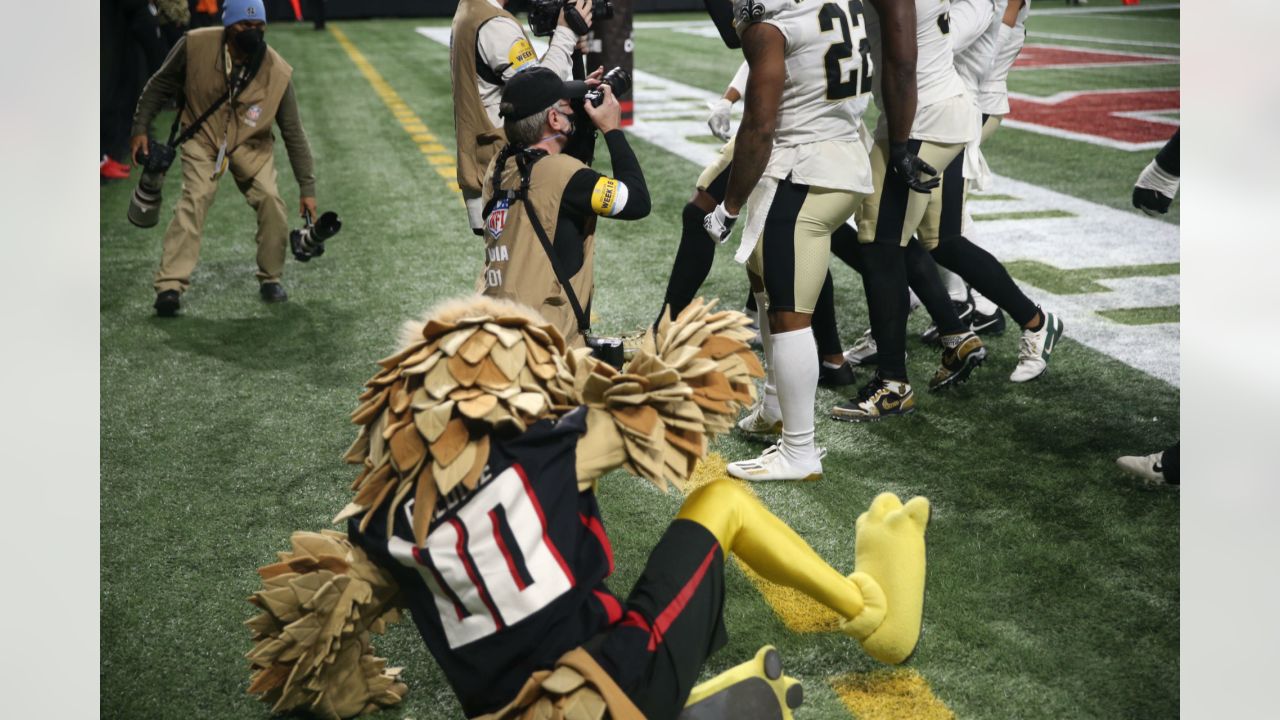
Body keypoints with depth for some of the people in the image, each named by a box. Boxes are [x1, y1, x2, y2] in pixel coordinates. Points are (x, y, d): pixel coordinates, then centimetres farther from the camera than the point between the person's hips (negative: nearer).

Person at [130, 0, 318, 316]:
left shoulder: (278, 72, -20)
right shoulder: (195, 45, -20)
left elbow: (294, 133, -12)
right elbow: (160, 85, -2)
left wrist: (307, 188, -12)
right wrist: (141, 129, -2)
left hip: (251, 145, 1)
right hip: (202, 139, -1)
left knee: (271, 201, -14)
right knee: (194, 200, -20)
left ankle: (270, 278, 8)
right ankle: (170, 286, -20)